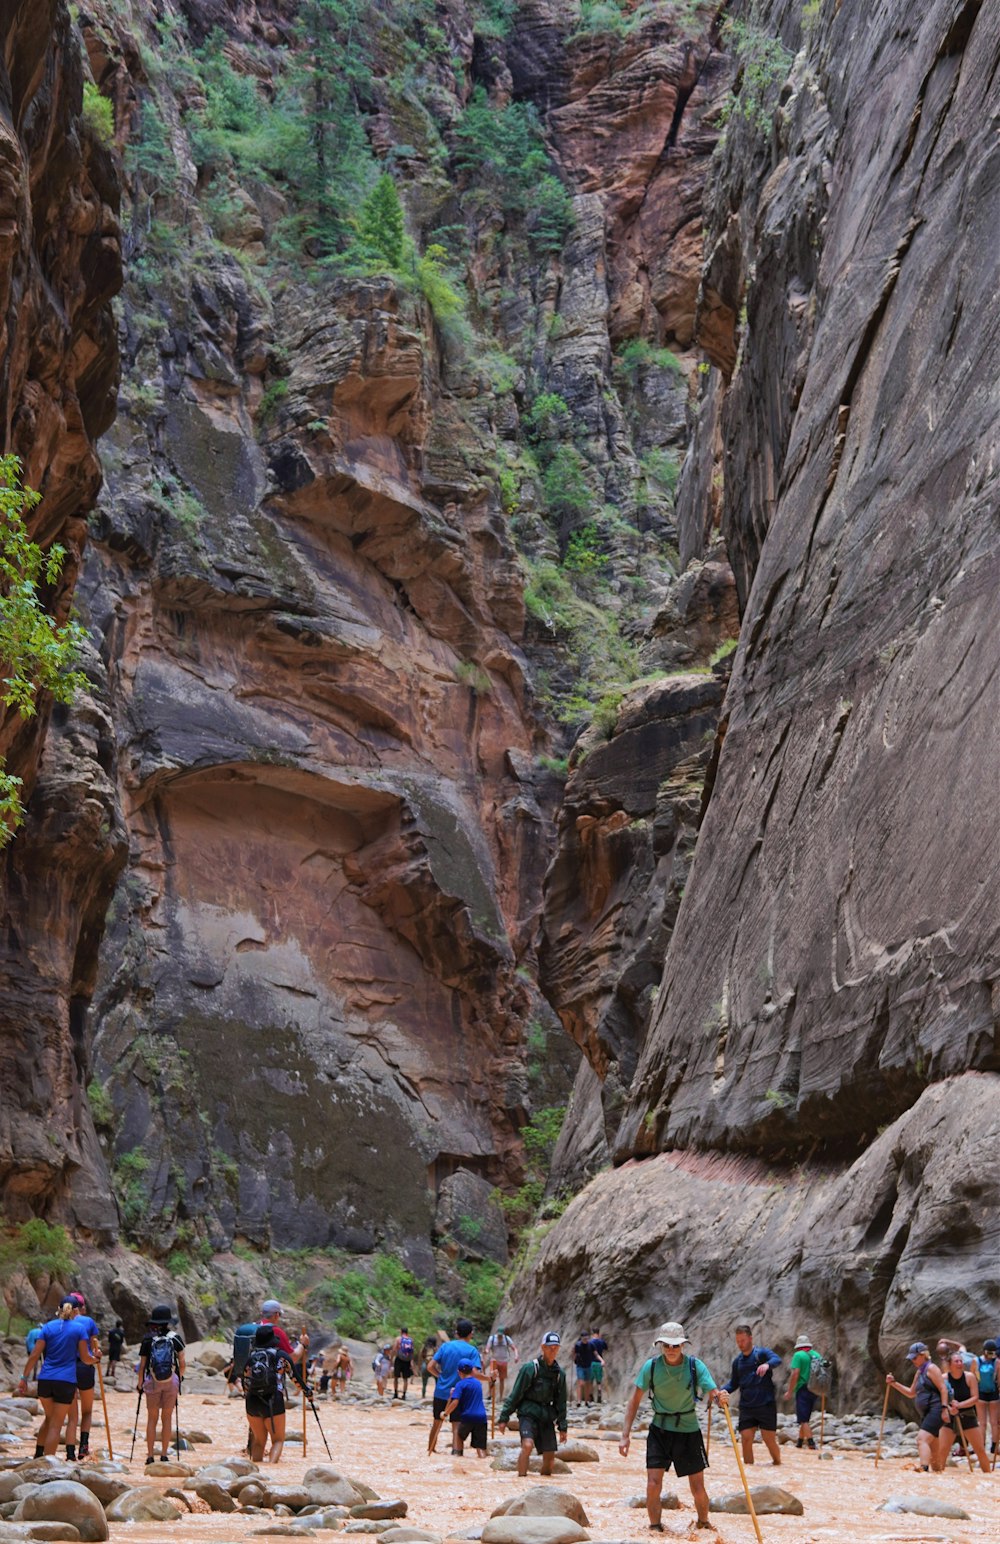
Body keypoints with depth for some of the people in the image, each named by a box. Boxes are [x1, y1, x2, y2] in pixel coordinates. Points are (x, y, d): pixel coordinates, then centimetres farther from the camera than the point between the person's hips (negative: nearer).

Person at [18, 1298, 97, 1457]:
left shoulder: (48, 1327, 6)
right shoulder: (78, 1329, -1)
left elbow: (34, 1356, 2)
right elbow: (86, 1359, 1)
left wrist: (24, 1378, 8)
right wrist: (96, 1356, 22)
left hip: (45, 1380, 3)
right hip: (66, 1381, -3)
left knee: (49, 1418, 24)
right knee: (55, 1425, 1)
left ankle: (37, 1456, 23)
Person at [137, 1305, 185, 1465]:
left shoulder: (147, 1340, -3)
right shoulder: (175, 1339, -2)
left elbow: (142, 1366, -1)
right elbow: (182, 1364, 1)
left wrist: (140, 1384, 11)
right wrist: (179, 1378, 17)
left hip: (152, 1382, 0)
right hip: (171, 1381, 0)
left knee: (152, 1419, 8)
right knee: (166, 1419, 8)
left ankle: (150, 1456, 7)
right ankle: (164, 1455, 9)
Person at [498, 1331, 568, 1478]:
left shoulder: (559, 1373, 8)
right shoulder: (530, 1368, -7)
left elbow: (561, 1402, 16)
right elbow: (515, 1394, -5)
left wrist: (562, 1427, 14)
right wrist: (504, 1417, -7)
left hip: (547, 1416, 5)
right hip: (528, 1413, -5)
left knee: (550, 1457, 0)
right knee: (527, 1445, -27)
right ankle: (521, 1479, -22)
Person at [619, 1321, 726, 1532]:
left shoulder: (695, 1365, -13)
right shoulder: (651, 1366, -11)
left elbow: (712, 1393, -21)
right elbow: (635, 1400, -6)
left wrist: (720, 1398, -46)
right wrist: (625, 1435, -11)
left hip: (689, 1430, 0)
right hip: (659, 1430, 0)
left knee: (698, 1487, 4)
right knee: (653, 1482, -11)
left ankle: (704, 1523, 31)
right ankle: (654, 1526, 9)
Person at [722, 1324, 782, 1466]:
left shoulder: (762, 1353, -4)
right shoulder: (737, 1361, 12)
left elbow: (777, 1359, -24)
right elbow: (734, 1383, 17)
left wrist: (767, 1364, -47)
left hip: (766, 1405, -4)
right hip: (746, 1406, 4)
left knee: (769, 1440, -2)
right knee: (746, 1439, -2)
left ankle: (778, 1463, 19)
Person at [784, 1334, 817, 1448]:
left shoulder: (798, 1355, -7)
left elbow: (795, 1374, -15)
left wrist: (789, 1391, -10)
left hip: (803, 1389, -7)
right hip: (814, 1390, 7)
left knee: (803, 1420, -6)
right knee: (805, 1418, 18)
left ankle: (811, 1443, -15)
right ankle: (800, 1441, 24)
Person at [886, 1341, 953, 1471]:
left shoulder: (931, 1368, -6)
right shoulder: (919, 1372, 21)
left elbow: (943, 1388, -14)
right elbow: (911, 1393, 28)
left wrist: (944, 1408, -23)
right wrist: (893, 1383, 18)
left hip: (936, 1410, -10)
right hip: (926, 1414, 10)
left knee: (922, 1439, -25)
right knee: (933, 1450, 14)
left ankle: (924, 1469, -38)